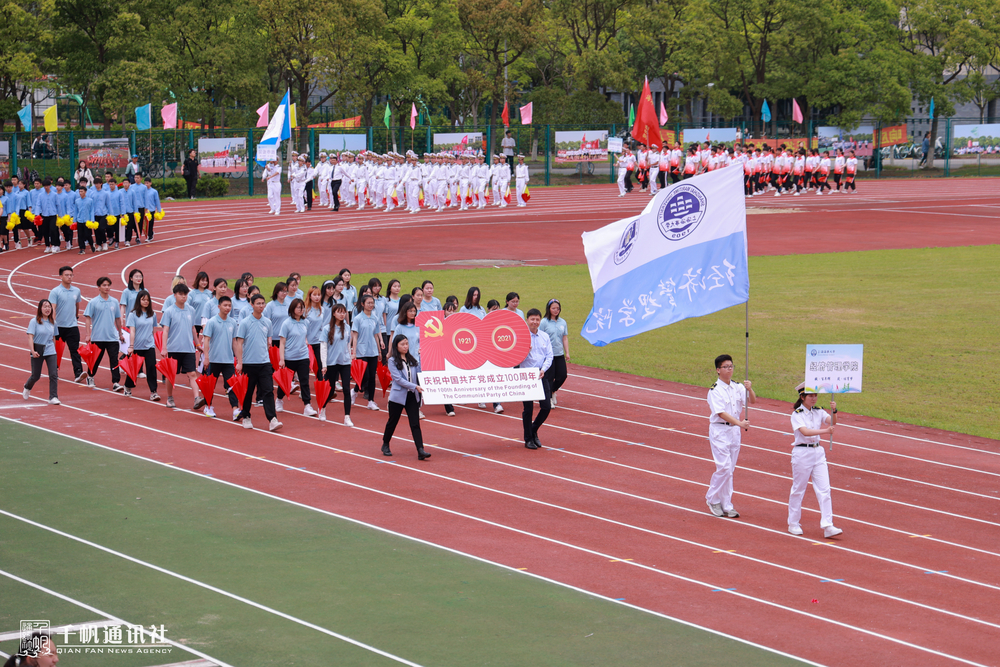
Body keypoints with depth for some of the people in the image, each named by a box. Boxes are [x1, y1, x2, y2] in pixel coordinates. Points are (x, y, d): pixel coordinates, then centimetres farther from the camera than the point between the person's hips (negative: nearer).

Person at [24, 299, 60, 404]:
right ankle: (27, 387, 41)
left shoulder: (52, 322, 7)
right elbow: (30, 336, -15)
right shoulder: (34, 321, -8)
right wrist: (32, 351, -25)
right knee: (36, 376, 9)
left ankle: (53, 397, -7)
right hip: (37, 352, -3)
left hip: (50, 351, 3)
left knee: (54, 374, -11)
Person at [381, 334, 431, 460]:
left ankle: (420, 451, -13)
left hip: (412, 396, 3)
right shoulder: (392, 361, -6)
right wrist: (415, 387, -19)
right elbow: (398, 379, -15)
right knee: (392, 422, 12)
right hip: (398, 396, -3)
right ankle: (385, 445, 33)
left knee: (415, 423, -5)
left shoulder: (412, 360, 10)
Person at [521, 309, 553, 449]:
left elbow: (549, 356, 6)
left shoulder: (544, 336, 8)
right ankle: (528, 439, 15)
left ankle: (534, 431, 25)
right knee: (528, 408, 2)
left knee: (546, 406, 1)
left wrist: (543, 369, -10)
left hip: (541, 375, 4)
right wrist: (525, 351, -26)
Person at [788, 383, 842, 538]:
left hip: (818, 452, 5)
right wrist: (825, 431, -34)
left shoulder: (819, 412, 7)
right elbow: (805, 431, -23)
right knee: (798, 489, 5)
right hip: (802, 452, -5)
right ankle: (793, 524, 18)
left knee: (824, 489, -3)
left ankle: (827, 526, -5)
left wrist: (834, 411, -28)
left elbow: (832, 422, -8)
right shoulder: (797, 414, -8)